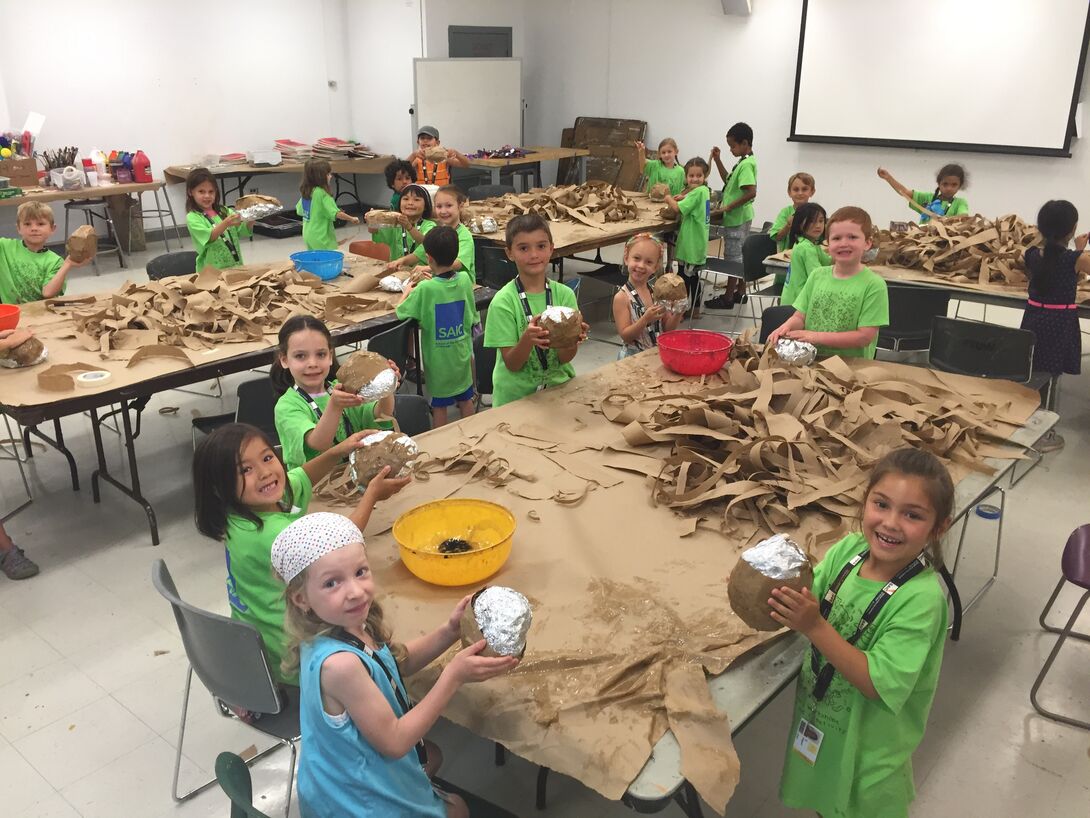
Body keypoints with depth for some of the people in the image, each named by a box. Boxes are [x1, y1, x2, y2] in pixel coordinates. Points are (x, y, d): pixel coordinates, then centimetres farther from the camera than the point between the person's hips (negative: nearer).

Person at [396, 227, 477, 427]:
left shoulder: (425, 289, -23)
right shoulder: (465, 279, -9)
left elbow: (401, 312, -11)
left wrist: (407, 292, 6)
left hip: (438, 358, -4)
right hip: (462, 355, 5)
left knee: (439, 406, 8)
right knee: (465, 399, 19)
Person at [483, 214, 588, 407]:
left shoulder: (564, 294, -4)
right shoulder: (504, 301, -12)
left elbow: (564, 358, -6)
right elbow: (512, 364, -12)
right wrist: (528, 339, -31)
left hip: (559, 387, 3)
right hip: (516, 396, -2)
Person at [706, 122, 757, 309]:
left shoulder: (746, 164, -20)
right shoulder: (745, 162, 10)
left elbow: (751, 192, -29)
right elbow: (729, 180, 22)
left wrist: (727, 207, -24)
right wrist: (717, 160, 14)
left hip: (736, 218, -10)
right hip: (740, 217, 10)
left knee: (733, 257, -3)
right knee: (741, 255, 16)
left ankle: (728, 297, 5)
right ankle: (740, 292, 25)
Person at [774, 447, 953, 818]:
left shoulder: (921, 599, -29)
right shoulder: (849, 549, -14)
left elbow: (879, 684, -29)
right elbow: (810, 601, -6)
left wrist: (814, 627, -37)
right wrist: (778, 590, -28)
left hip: (869, 749, -5)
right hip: (817, 724, 5)